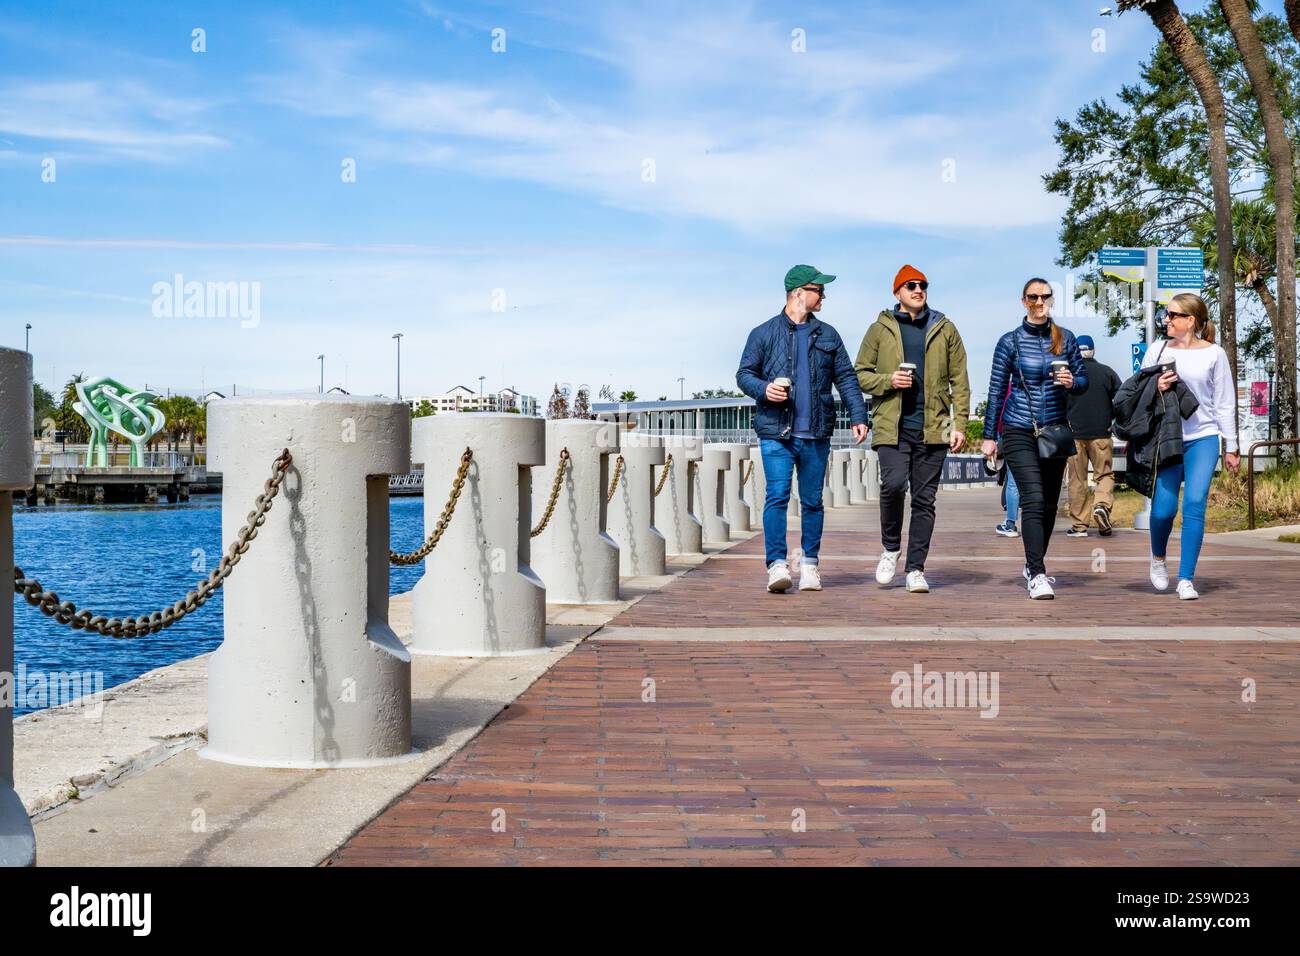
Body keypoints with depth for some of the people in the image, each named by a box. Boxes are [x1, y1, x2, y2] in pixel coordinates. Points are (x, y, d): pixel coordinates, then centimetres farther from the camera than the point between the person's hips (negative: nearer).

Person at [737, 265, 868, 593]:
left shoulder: (828, 335, 15)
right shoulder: (764, 334, 5)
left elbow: (846, 378, 14)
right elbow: (744, 374, 6)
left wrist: (858, 416, 5)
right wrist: (763, 389, -15)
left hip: (816, 434, 3)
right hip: (776, 433, -3)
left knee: (812, 501, 7)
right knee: (777, 496, -12)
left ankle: (809, 565, 16)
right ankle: (777, 565, -13)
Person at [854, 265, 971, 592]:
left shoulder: (944, 329, 11)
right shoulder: (880, 329, 8)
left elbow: (959, 381, 9)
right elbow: (860, 373, 9)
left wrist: (959, 424, 1)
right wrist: (888, 381, -10)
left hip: (932, 428, 2)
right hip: (892, 426, -1)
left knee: (924, 499, 3)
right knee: (893, 485, -18)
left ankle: (916, 569, 11)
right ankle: (891, 548, 7)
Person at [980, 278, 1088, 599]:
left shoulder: (1066, 339, 7)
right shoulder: (1011, 341, 0)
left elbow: (1083, 379, 12)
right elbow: (996, 390, 2)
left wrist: (1071, 382, -13)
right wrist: (989, 435, 0)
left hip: (1055, 429, 4)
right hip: (1019, 431, -4)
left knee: (1049, 502, 10)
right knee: (1033, 499, -15)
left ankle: (1034, 565, 26)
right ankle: (1037, 575, -18)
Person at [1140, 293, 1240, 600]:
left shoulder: (1214, 354, 3)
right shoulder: (1156, 351, 8)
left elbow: (1224, 402, 8)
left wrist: (1231, 447, 8)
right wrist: (1155, 389, -9)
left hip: (1203, 439, -1)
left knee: (1195, 505, -12)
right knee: (1163, 508, -6)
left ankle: (1186, 580, -6)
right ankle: (1158, 558, 26)